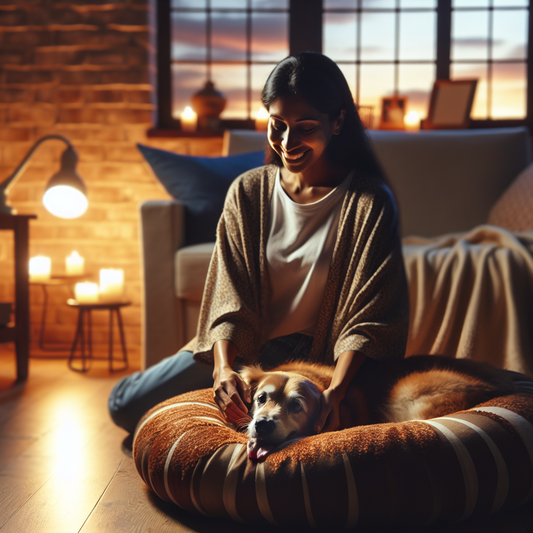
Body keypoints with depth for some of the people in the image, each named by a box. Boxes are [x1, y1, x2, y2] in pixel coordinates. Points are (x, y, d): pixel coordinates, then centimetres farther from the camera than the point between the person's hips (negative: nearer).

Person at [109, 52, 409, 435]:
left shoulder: (369, 203, -13)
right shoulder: (248, 192, -3)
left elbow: (368, 321, -17)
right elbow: (231, 300, -8)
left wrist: (334, 393, -34)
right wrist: (223, 368, -27)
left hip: (318, 358, -3)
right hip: (242, 347, 4)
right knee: (126, 404, -3)